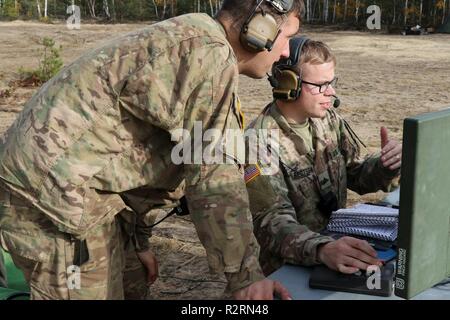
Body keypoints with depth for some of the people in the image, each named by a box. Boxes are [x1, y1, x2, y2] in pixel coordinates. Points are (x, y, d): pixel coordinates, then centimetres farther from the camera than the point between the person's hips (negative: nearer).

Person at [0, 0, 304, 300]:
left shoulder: (188, 42, 16)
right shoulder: (211, 54, -17)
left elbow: (147, 158, 21)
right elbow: (215, 177, -19)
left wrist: (139, 238, 23)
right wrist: (245, 276, -14)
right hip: (54, 189, -10)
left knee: (118, 288, 18)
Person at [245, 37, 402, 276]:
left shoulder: (328, 119, 4)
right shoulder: (260, 142, -19)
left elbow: (356, 175, 15)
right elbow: (272, 222, -28)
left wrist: (385, 166, -8)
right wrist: (322, 250, -46)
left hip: (336, 243, 7)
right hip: (289, 269, -7)